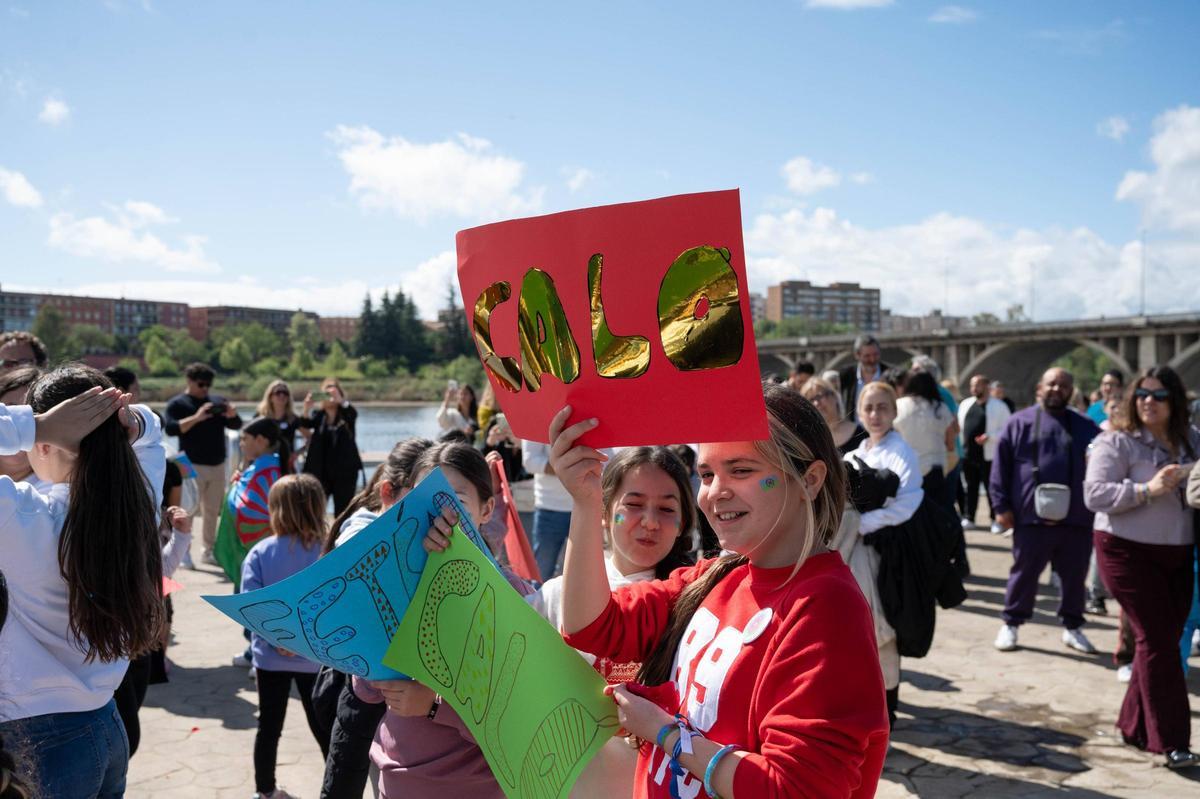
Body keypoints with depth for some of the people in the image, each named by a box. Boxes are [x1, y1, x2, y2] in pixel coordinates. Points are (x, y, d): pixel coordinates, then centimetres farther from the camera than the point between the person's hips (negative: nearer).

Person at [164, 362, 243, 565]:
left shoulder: (217, 402, 13)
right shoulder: (177, 404, -1)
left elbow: (236, 426, 12)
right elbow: (170, 428, -15)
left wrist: (232, 415, -10)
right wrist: (196, 418, -26)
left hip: (217, 465, 5)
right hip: (193, 465, -5)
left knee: (213, 510, 11)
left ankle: (209, 550, 20)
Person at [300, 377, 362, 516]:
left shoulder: (346, 415, 1)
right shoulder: (318, 415, 4)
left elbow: (353, 414, -22)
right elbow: (305, 424, -14)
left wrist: (340, 400, -41)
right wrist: (307, 409, -36)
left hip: (345, 471, -1)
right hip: (320, 470, 1)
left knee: (342, 510, 3)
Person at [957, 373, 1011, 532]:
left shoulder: (998, 406, -4)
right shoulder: (965, 404, 13)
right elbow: (960, 425, 20)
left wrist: (989, 437, -19)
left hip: (988, 456, -5)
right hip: (968, 454, 5)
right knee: (971, 488, 11)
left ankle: (996, 520, 12)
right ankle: (968, 518, 17)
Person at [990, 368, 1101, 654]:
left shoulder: (1086, 427, 10)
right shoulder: (1019, 423, 2)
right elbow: (1001, 466, 0)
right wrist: (1002, 506, -4)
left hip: (1077, 518, 3)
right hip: (1032, 516, -2)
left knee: (1075, 575, 12)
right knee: (1024, 573, 7)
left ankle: (1072, 626, 28)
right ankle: (1011, 623, 21)